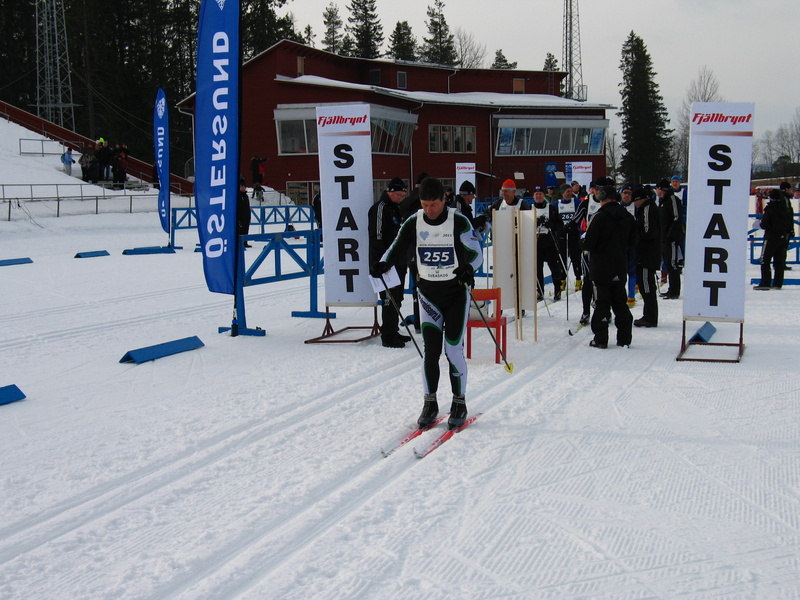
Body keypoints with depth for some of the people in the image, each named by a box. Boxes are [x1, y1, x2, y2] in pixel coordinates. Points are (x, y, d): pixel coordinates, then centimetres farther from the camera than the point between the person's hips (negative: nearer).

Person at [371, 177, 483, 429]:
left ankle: (459, 403, 11)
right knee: (430, 350, 0)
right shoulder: (414, 223, -2)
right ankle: (430, 403, 13)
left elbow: (476, 252, -11)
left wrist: (468, 270, -33)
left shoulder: (459, 222, -11)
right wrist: (383, 264, -24)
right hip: (428, 292, 2)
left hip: (456, 291, -2)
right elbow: (397, 248, -3)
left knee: (453, 349, -3)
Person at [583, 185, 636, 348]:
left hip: (601, 266, -6)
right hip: (621, 266, 6)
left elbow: (588, 244, -17)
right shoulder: (627, 217, 3)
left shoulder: (600, 217, -17)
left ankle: (601, 339, 1)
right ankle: (624, 338, 14)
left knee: (602, 302, 0)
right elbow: (632, 241, 12)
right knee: (620, 301, 13)